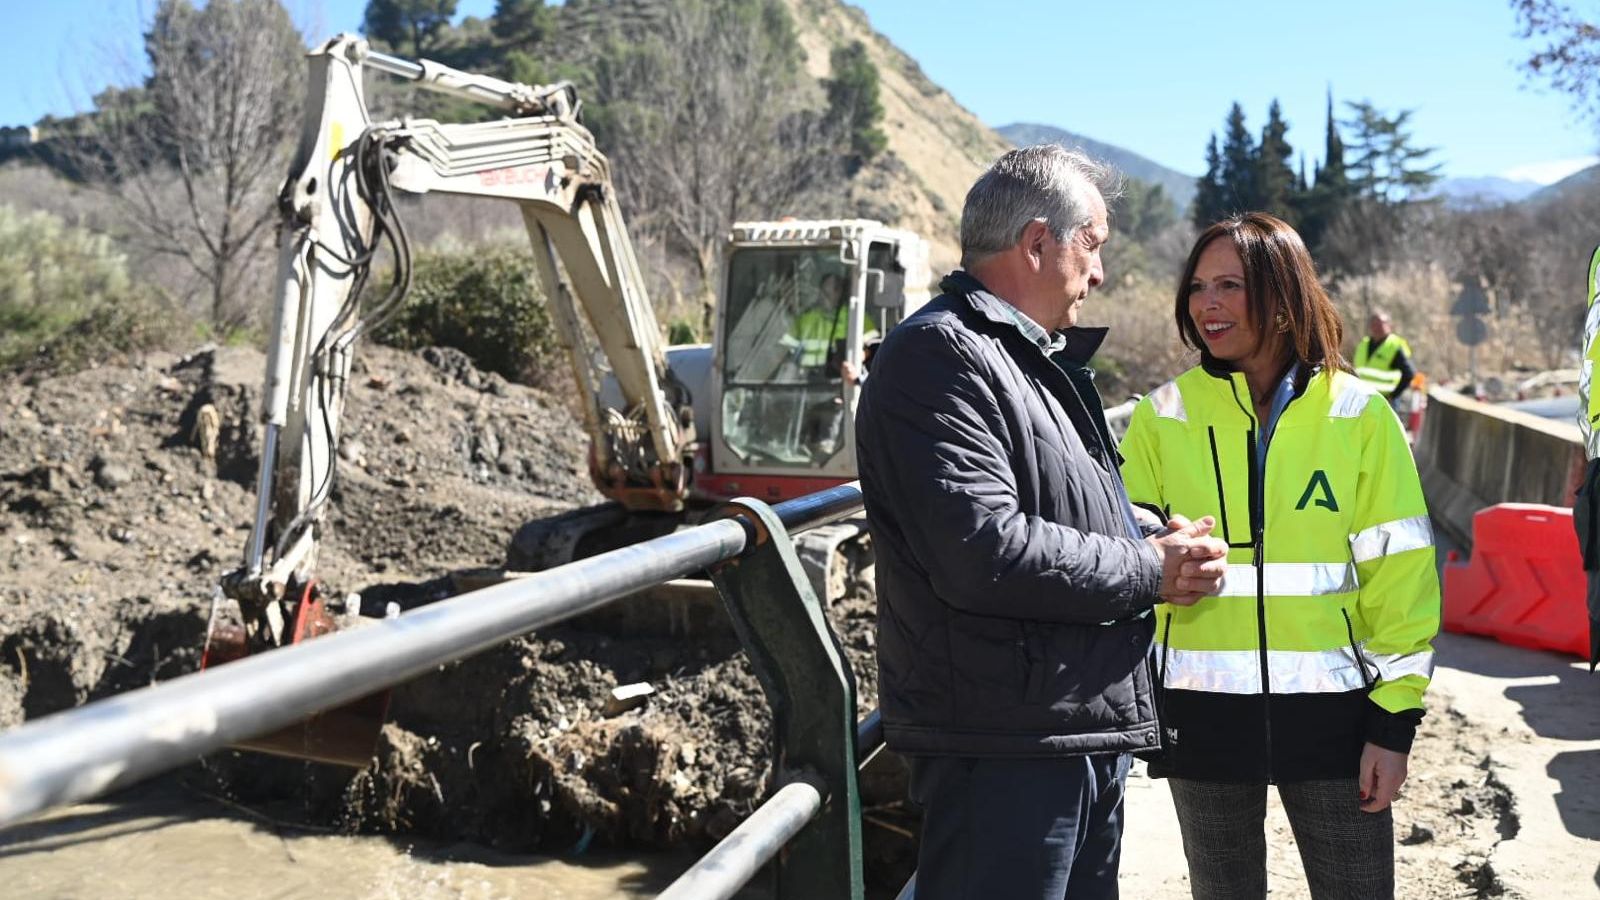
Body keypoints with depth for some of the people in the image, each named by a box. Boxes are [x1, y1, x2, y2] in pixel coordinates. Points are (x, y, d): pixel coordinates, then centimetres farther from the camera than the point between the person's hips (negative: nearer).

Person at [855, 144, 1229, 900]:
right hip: (1005, 748, -10)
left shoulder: (1040, 357, 17)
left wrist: (1160, 539, 4)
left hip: (1088, 734, 10)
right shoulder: (941, 354, -17)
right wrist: (1149, 574, -14)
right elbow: (983, 552, -28)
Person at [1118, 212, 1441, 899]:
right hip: (1201, 711, 1)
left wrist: (1394, 718, -3)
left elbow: (1398, 576, -2)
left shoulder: (1358, 414, -2)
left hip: (1329, 707, 0)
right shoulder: (1164, 415, -1)